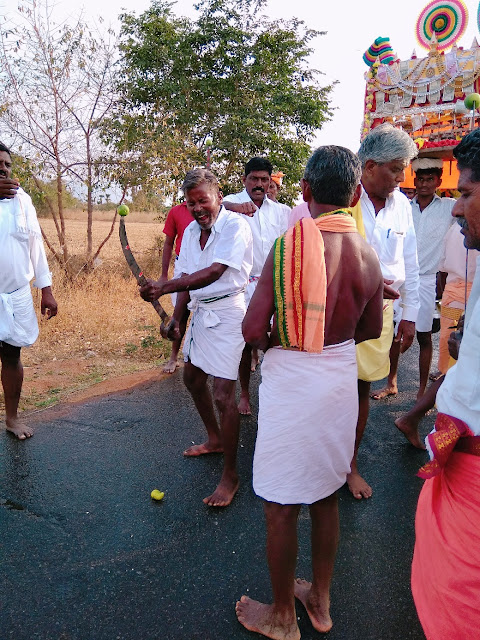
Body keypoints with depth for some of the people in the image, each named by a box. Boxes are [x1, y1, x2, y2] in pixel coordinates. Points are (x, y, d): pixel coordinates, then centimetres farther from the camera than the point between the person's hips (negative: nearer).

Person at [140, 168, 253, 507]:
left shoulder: (236, 225, -16)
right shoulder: (191, 231, 9)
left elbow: (213, 272, -28)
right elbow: (187, 278, 11)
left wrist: (163, 287, -36)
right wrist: (177, 318, 5)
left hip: (227, 312, -9)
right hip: (200, 311, 9)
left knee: (223, 395, -10)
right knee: (192, 377, 21)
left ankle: (230, 475, 7)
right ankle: (215, 439, 43)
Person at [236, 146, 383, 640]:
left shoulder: (289, 243, -17)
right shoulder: (368, 255, -2)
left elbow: (252, 330, -17)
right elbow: (371, 329, 10)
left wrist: (274, 344, 4)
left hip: (290, 382, -5)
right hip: (341, 381, 6)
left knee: (281, 505, 13)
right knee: (325, 497, 22)